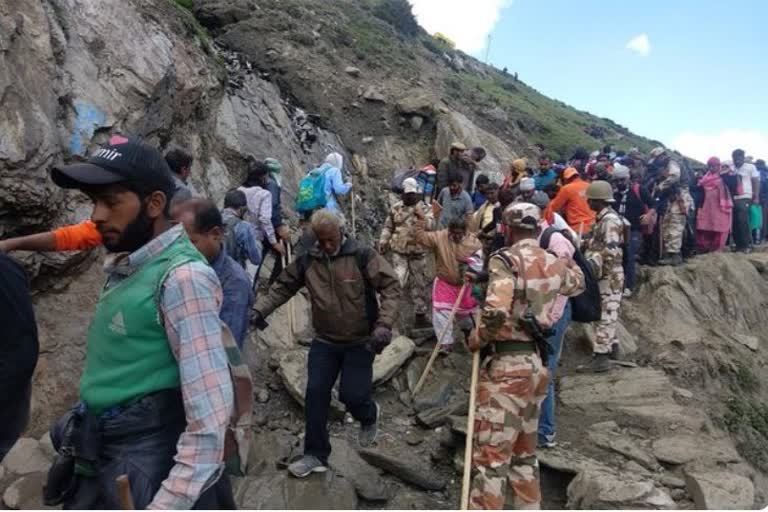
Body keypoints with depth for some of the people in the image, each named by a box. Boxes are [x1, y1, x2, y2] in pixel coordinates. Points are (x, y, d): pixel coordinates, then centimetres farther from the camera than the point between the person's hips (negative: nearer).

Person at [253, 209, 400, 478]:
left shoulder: (362, 257, -15)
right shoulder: (307, 260, -3)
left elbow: (391, 286, -17)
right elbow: (282, 287, 7)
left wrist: (384, 324, -28)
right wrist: (260, 309, -8)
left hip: (360, 341, -3)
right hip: (324, 341, 4)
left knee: (351, 394, -5)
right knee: (315, 394, 1)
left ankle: (369, 415, 33)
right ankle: (316, 455, 19)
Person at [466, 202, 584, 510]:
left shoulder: (506, 260, -14)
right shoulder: (554, 263, 7)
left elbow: (496, 312, -28)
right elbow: (578, 283, 29)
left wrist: (478, 338, -10)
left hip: (506, 365, -8)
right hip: (537, 364, 8)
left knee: (491, 455, 0)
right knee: (524, 452, 22)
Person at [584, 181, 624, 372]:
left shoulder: (610, 220, -18)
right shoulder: (604, 218, 14)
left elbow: (611, 250, -27)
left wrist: (594, 262, -33)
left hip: (609, 275, -10)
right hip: (605, 274, 10)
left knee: (604, 314, -9)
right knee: (605, 313, 18)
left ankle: (602, 355, -7)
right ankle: (611, 346, 29)